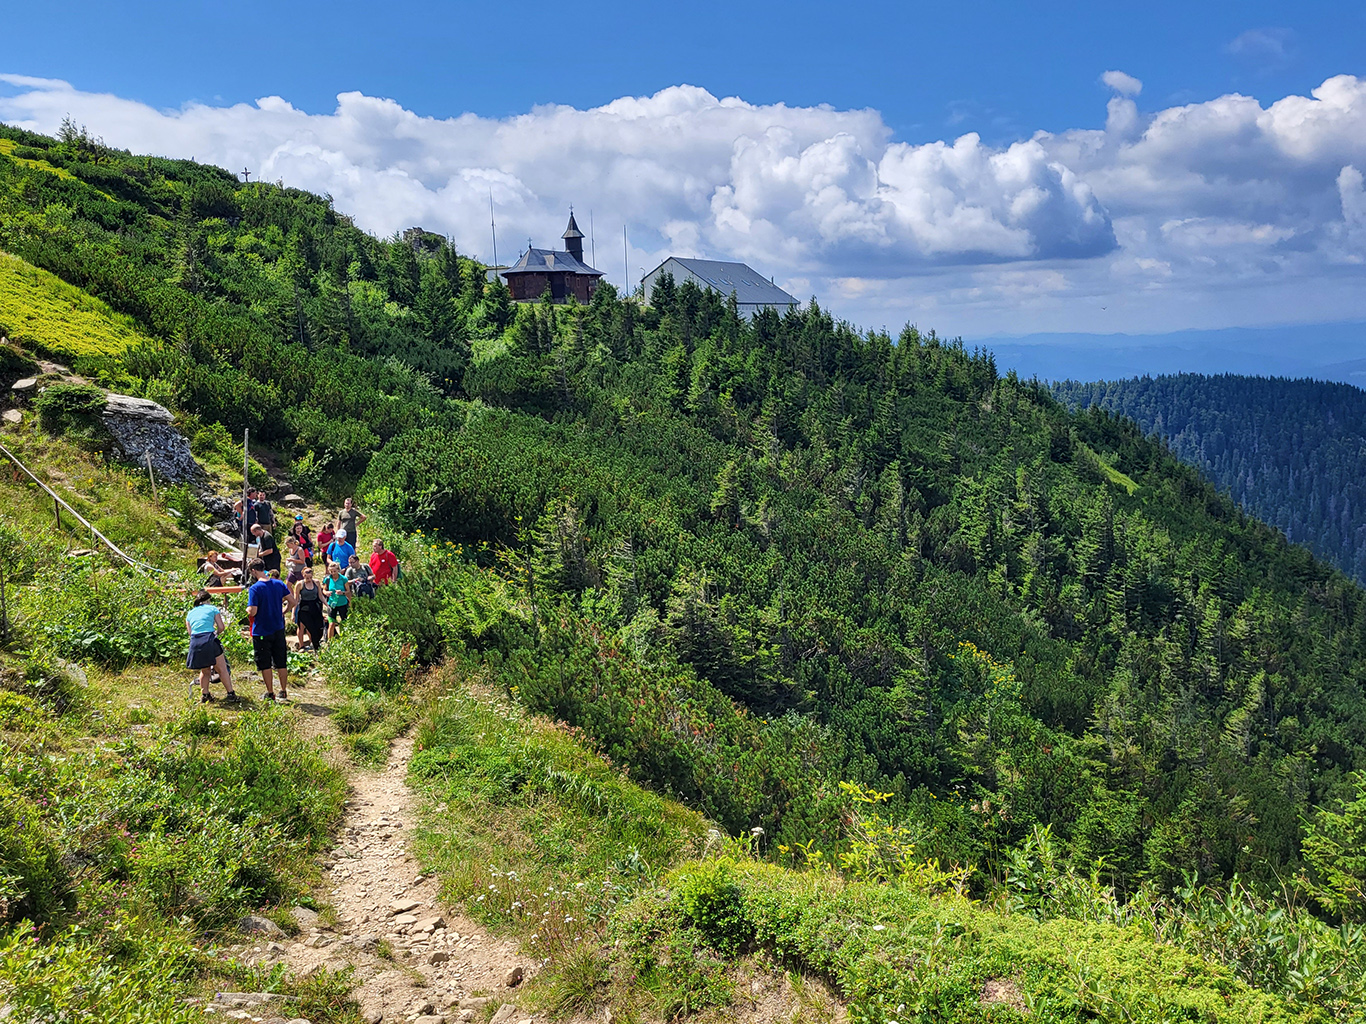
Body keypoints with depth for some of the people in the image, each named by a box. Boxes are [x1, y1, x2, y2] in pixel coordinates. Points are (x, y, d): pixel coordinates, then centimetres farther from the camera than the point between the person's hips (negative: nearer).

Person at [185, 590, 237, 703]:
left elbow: (190, 631, 16)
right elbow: (221, 627, 5)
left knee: (205, 671, 21)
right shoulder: (212, 609, 12)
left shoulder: (190, 613, 22)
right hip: (209, 640, -4)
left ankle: (204, 695, 22)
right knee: (222, 669, 5)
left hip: (194, 643, 4)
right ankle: (231, 693, 5)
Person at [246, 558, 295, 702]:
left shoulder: (254, 589, -16)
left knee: (265, 664, 6)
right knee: (281, 663, 13)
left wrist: (247, 609, 0)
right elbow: (292, 601, 2)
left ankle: (270, 693, 12)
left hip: (262, 632, -5)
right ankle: (284, 691, 18)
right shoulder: (279, 584, 1)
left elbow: (252, 611, -22)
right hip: (279, 629, 5)